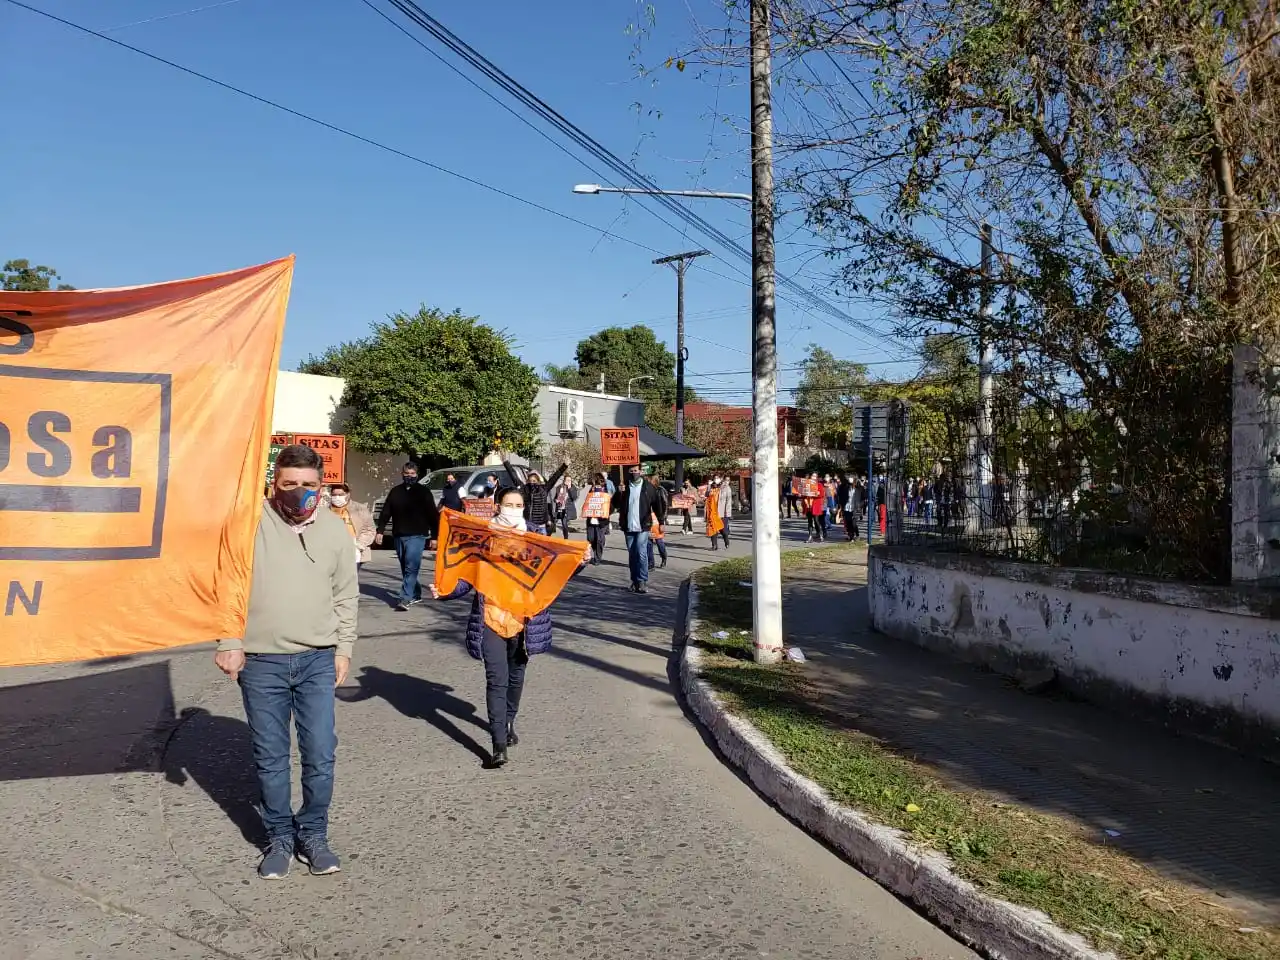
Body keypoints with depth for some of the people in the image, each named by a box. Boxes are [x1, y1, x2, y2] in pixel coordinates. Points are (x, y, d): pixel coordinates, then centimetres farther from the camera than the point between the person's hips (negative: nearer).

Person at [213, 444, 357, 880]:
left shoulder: (334, 529, 3)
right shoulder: (250, 522, -6)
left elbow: (346, 596, 9)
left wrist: (344, 649, 7)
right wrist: (229, 642, -7)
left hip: (318, 660, 2)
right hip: (261, 662, -1)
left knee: (320, 755, 4)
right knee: (270, 758, 10)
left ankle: (313, 834, 23)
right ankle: (279, 838, 26)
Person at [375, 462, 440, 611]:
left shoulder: (423, 492, 2)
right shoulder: (395, 491, 12)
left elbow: (433, 515, 1)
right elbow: (385, 513, 13)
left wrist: (433, 537, -4)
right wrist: (380, 531, 4)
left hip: (417, 536, -5)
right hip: (399, 536, 5)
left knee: (411, 568, -14)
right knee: (405, 569, 10)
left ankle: (405, 598, -18)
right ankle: (416, 595, 23)